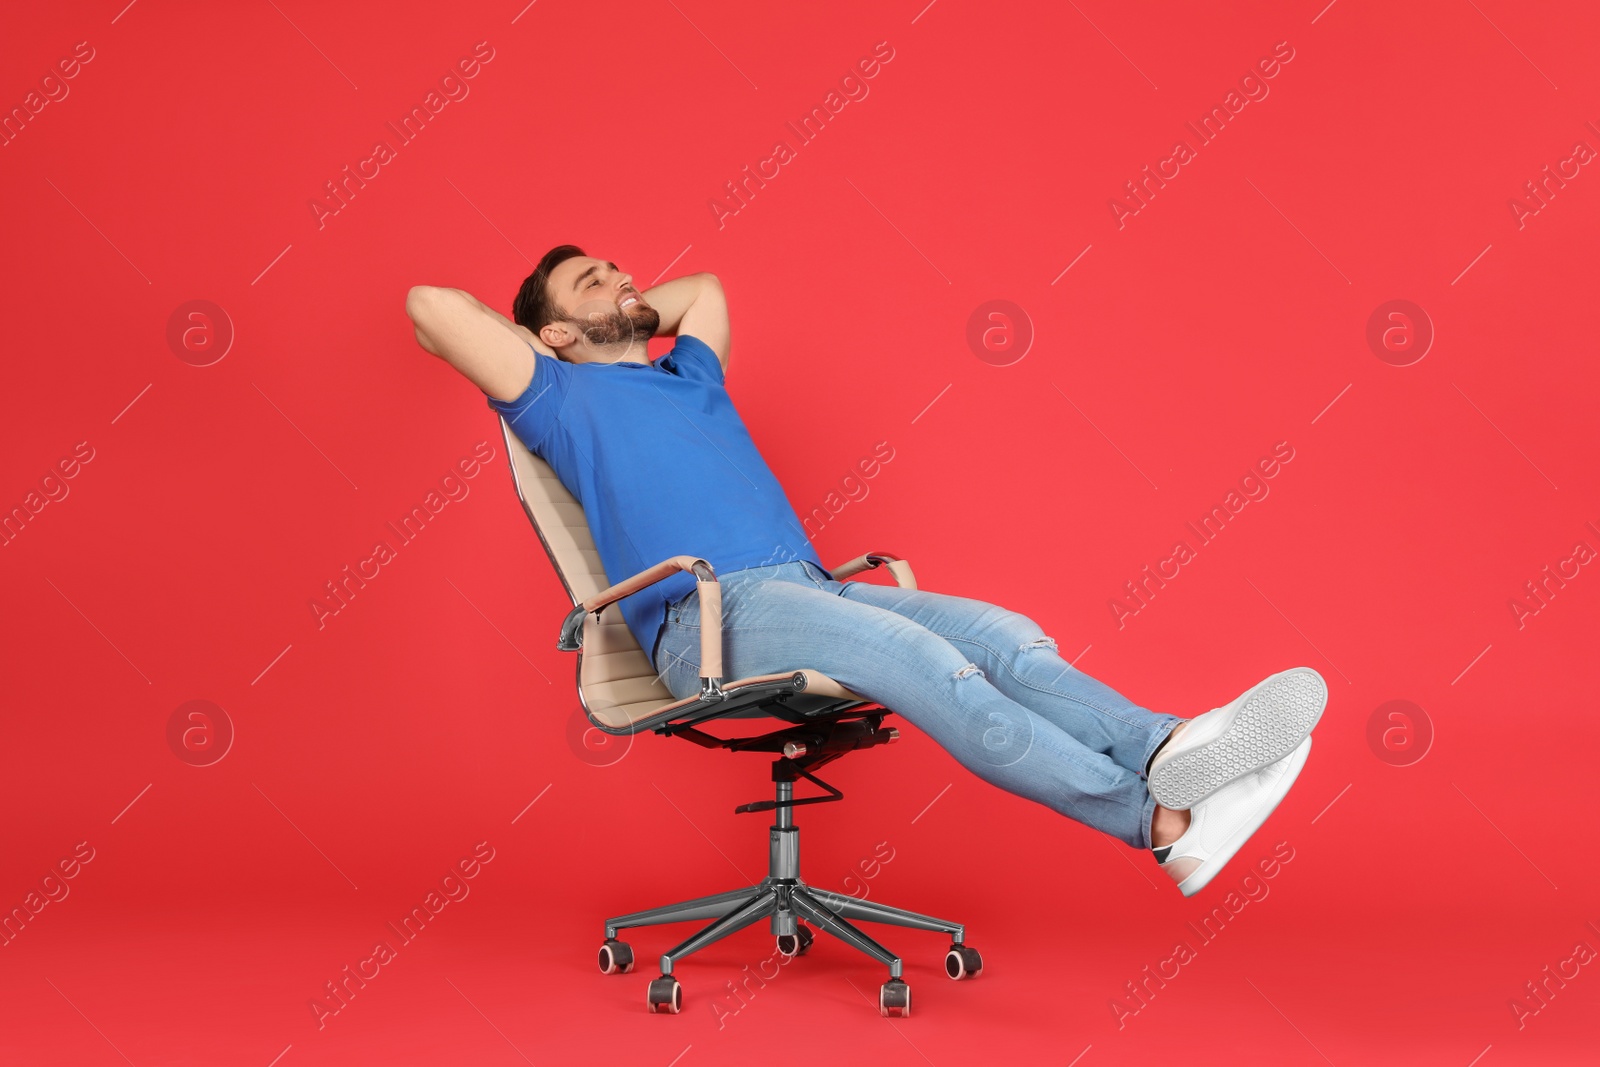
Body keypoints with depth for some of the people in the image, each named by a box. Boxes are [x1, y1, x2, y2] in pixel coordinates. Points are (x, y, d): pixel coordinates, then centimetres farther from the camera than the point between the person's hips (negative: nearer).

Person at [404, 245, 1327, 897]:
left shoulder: (690, 375, 33)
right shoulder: (563, 398, 13)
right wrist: (528, 342, 20)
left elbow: (707, 286, 52)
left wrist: (638, 318, 43)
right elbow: (432, 306, 4)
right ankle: (1156, 818, -41)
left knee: (1003, 636, -18)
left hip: (810, 588, 8)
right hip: (711, 614, -8)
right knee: (927, 662, -31)